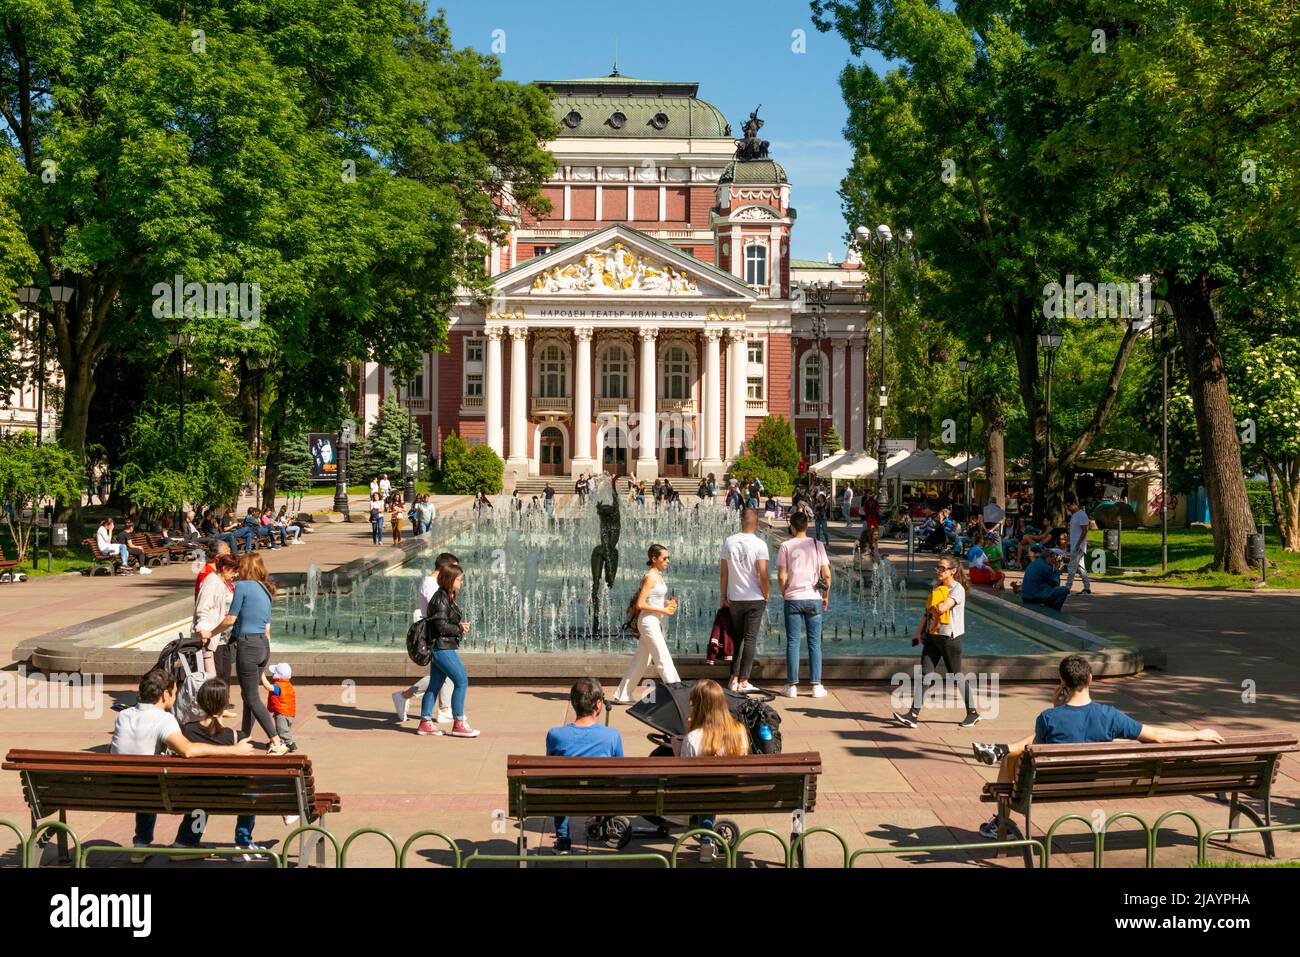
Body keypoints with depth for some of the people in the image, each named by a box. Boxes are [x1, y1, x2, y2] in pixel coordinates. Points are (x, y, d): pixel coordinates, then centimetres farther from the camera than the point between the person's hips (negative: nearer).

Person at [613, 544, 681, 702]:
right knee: (664, 659, -6)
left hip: (655, 622, 10)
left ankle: (622, 695, 19)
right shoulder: (650, 577, -16)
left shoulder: (658, 576, 12)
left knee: (642, 659, 13)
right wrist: (663, 610, -17)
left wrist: (667, 603, 5)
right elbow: (640, 604, -20)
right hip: (648, 622, -10)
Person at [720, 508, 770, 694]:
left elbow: (724, 572, 3)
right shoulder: (759, 544, -12)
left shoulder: (729, 542, -1)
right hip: (755, 599, -3)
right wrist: (766, 596, 0)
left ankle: (734, 679, 12)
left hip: (734, 599, 3)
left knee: (736, 637, 14)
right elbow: (763, 575, -14)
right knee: (750, 639, 2)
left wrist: (723, 597, 11)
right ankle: (743, 681, 1)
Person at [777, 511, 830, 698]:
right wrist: (826, 595, 12)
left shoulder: (786, 546, -3)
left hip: (793, 599, -1)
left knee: (792, 642, 4)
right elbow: (827, 574, 0)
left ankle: (792, 685, 4)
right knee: (815, 642, 6)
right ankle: (816, 685, 5)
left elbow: (781, 576, -7)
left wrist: (784, 592, 10)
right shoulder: (818, 545, 3)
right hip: (814, 598, 1)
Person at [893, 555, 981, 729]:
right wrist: (918, 633, 6)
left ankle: (973, 713, 20)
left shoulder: (957, 589, -10)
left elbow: (941, 609, -24)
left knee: (956, 676, 3)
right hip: (932, 636, 7)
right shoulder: (937, 588, 13)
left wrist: (933, 606, -3)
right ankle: (913, 715, -8)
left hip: (950, 638, -6)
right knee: (924, 673, -3)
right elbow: (927, 612, 14)